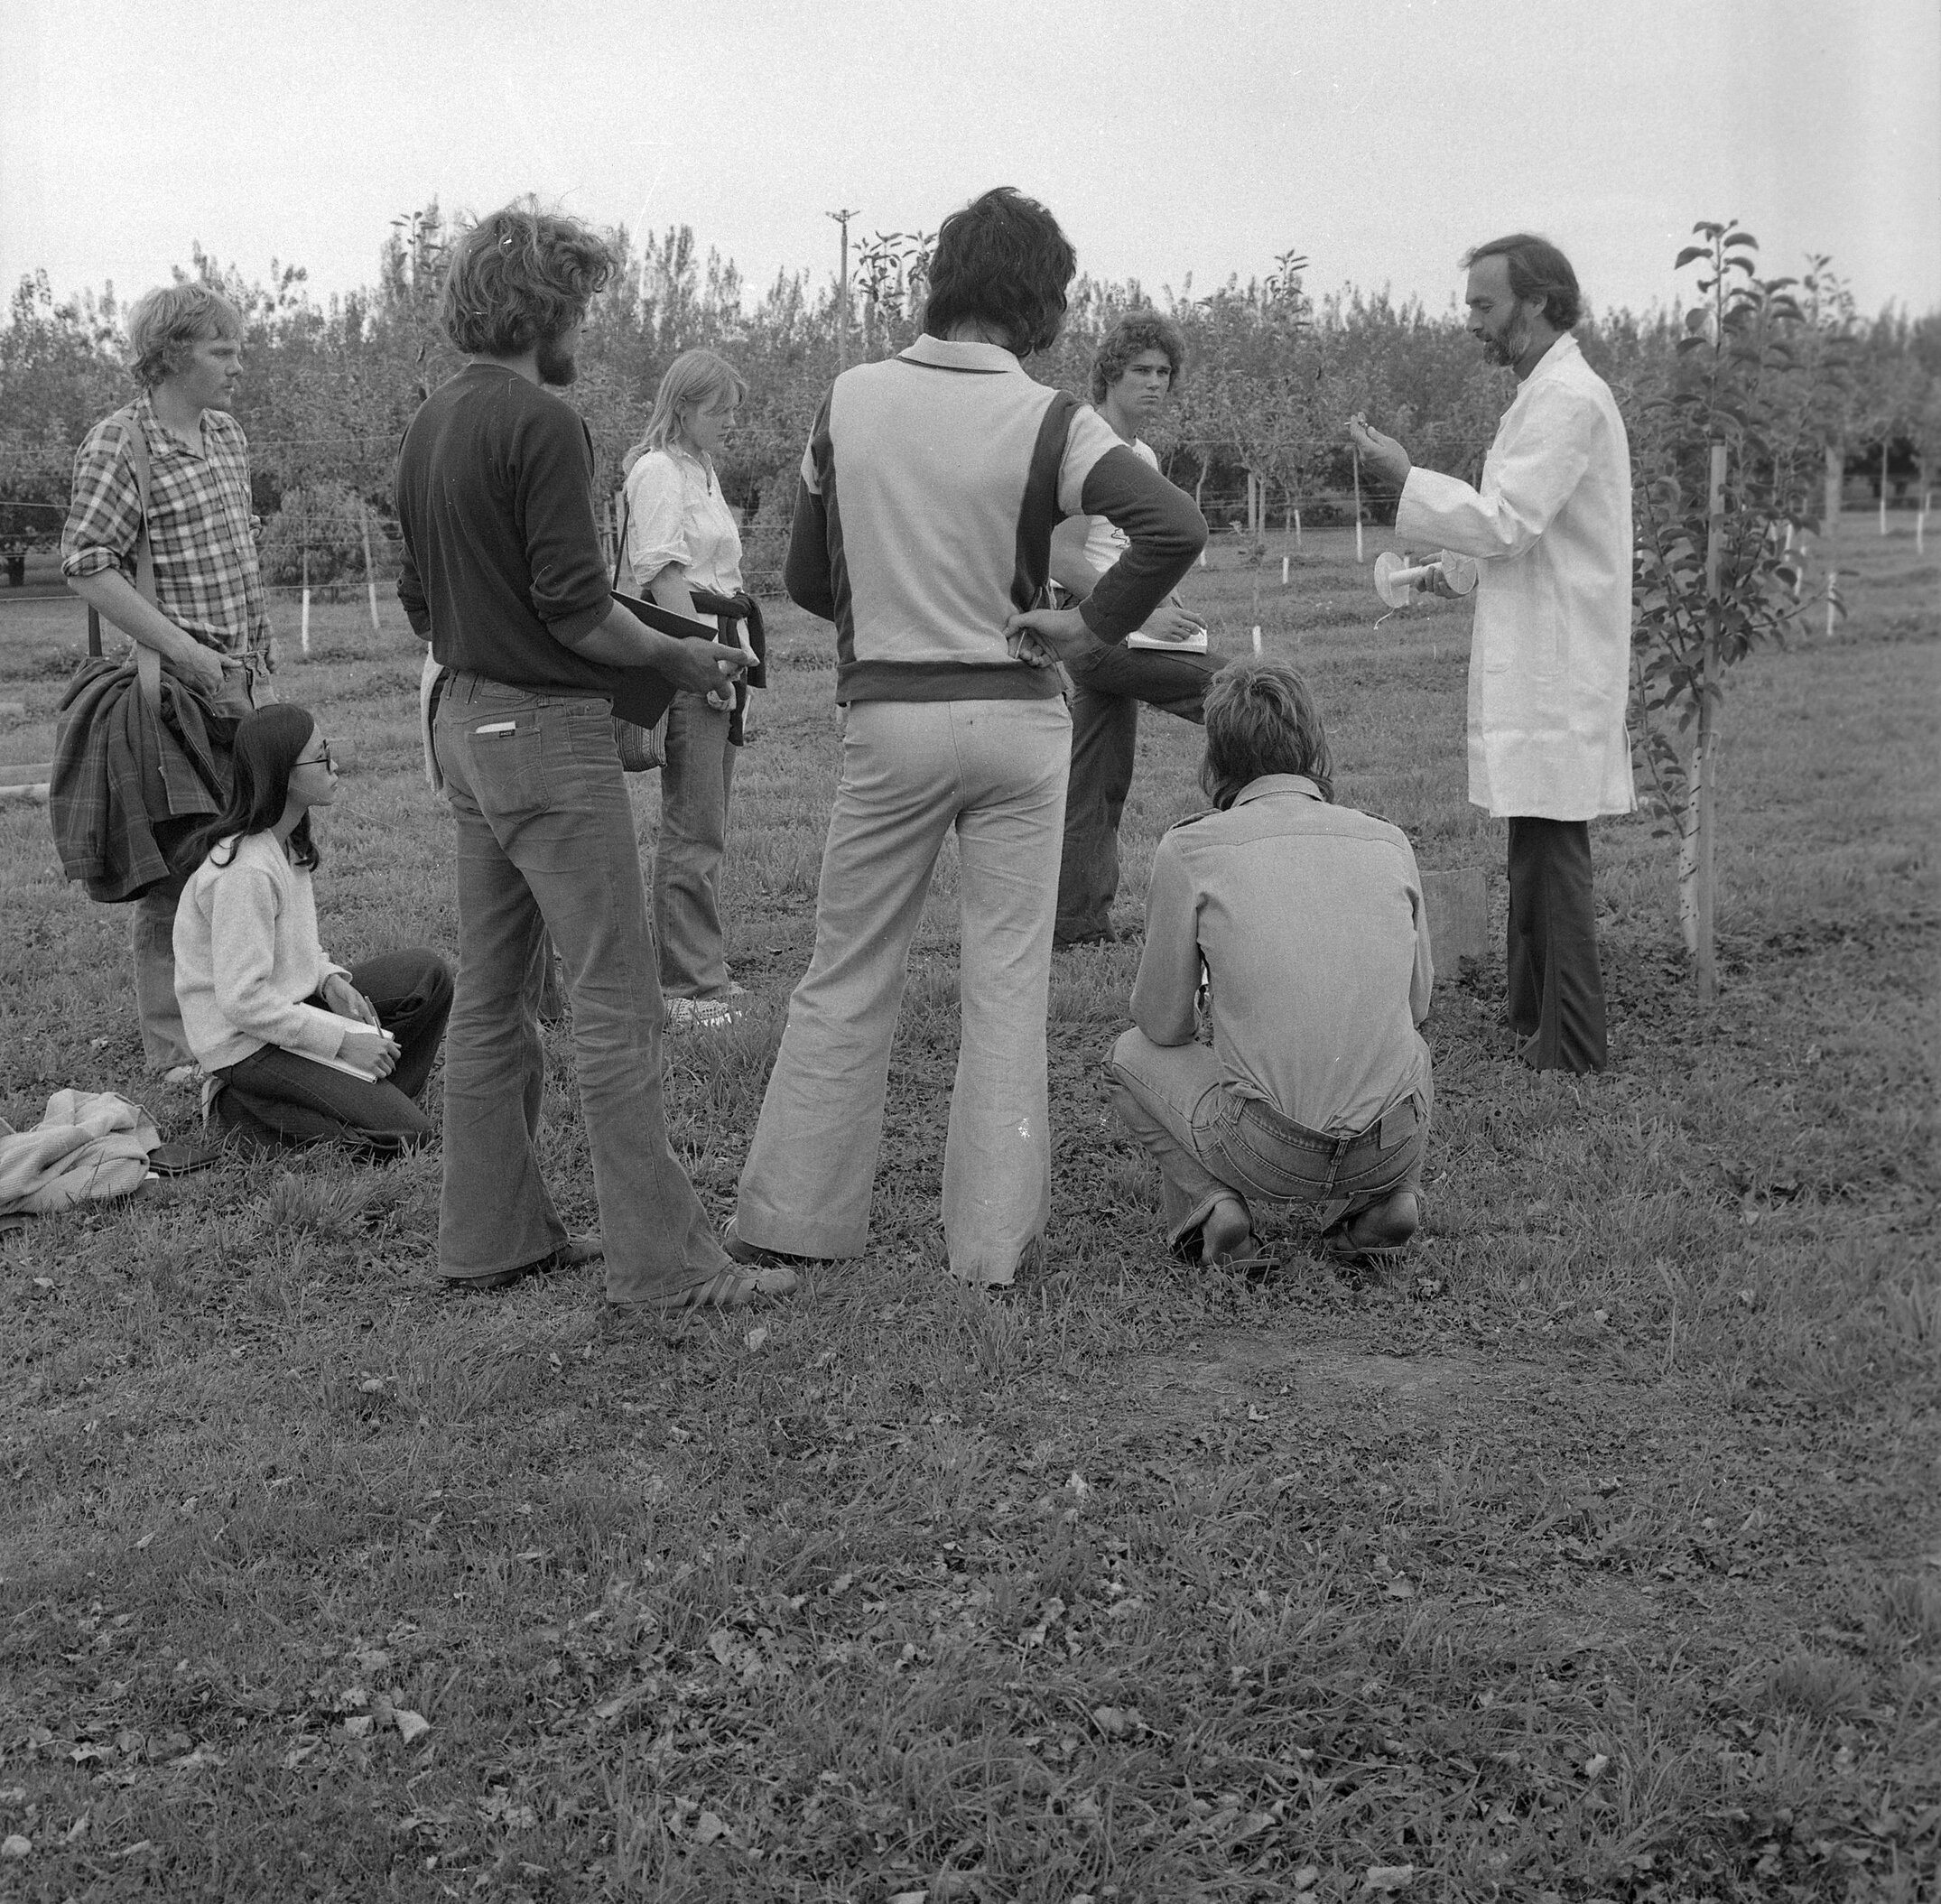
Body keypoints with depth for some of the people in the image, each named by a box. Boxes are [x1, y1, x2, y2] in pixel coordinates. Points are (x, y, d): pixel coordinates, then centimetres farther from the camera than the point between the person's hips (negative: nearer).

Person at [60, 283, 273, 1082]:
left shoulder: (227, 434, 13)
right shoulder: (117, 444, -10)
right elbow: (88, 567, -18)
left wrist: (260, 661, 15)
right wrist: (194, 658, -21)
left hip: (242, 681, 7)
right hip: (171, 688, -7)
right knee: (174, 874, -1)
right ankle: (175, 1048, 9)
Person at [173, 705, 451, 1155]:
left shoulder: (287, 840, 4)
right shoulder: (245, 872, -27)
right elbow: (242, 1000, -27)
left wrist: (330, 979, -4)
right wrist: (343, 1039, -22)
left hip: (289, 1004, 9)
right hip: (245, 1040, -9)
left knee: (427, 973, 2)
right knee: (406, 1133, -15)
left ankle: (372, 1097, 7)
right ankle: (240, 1108, -3)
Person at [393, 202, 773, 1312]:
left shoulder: (431, 427, 12)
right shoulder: (543, 423, -15)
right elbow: (576, 609, -19)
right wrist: (681, 659, -6)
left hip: (465, 721, 10)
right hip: (550, 732, -9)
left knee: (493, 997, 14)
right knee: (618, 1004, -7)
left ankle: (494, 1234, 21)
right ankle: (661, 1264, -5)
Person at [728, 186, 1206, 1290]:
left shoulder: (851, 400, -1)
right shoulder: (1048, 421, -8)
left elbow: (806, 577, 5)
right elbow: (1177, 527, -21)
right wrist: (1093, 626, -9)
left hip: (888, 714, 2)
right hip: (1016, 714, -1)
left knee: (849, 972, 11)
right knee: (1007, 981, 7)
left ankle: (792, 1214, 15)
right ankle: (996, 1235, 12)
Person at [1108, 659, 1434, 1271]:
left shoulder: (1189, 848, -4)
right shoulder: (1390, 844, 5)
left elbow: (1162, 1023, 5)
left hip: (1267, 1151, -3)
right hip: (1394, 1144, 3)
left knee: (1134, 1057, 26)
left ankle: (1209, 1203, 3)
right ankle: (1381, 1198, 12)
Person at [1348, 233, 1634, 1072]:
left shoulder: (1569, 398, -14)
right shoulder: (1548, 393, 18)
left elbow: (1507, 523, -19)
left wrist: (1404, 475, -12)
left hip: (1555, 673, -10)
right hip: (1538, 664, 10)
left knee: (1553, 858, -7)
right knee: (1536, 856, 13)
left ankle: (1568, 1052, -2)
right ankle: (1532, 1026, 21)